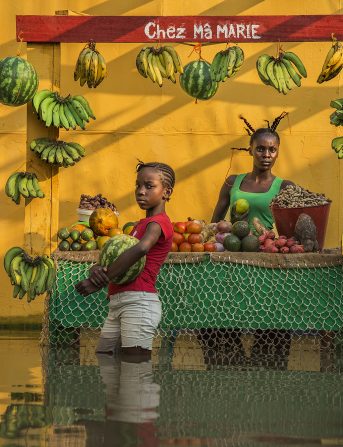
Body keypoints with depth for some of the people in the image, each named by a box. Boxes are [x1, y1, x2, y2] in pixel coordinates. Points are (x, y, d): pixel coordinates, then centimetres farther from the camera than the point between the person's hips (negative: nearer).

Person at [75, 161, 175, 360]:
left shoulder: (158, 222, -6)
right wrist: (97, 269, -11)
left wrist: (98, 282, -26)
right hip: (118, 303, 10)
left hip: (139, 301, -10)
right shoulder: (140, 224, 25)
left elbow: (141, 248, -29)